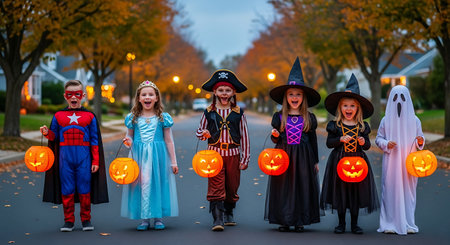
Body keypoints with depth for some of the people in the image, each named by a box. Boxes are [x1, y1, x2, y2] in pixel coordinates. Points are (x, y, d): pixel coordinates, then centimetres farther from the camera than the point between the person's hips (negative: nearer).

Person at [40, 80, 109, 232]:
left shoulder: (89, 116, 4)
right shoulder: (58, 116, 7)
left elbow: (95, 140, 4)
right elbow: (54, 136, 11)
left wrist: (95, 161, 1)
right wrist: (47, 132, -11)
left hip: (83, 156, -1)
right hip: (65, 156, 1)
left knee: (84, 188, 3)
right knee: (66, 188, 4)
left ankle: (86, 219, 15)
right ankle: (68, 220, 13)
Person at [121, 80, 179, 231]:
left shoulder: (163, 117, 3)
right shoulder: (133, 118, 6)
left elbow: (169, 141, 6)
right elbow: (129, 136, 16)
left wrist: (173, 162, 5)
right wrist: (128, 141, -9)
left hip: (158, 155, -1)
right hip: (139, 155, 1)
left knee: (158, 183, 2)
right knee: (142, 185, -2)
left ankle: (158, 218, 12)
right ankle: (144, 219, 6)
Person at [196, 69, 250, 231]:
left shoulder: (238, 113, 3)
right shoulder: (209, 112, 3)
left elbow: (244, 136, 6)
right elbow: (199, 131, 14)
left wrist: (245, 158, 4)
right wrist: (203, 133, -11)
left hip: (233, 154, 1)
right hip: (214, 153, -1)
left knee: (232, 186, 9)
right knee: (216, 187, -7)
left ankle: (229, 214, 27)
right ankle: (217, 219, -8)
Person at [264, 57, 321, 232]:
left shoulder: (309, 118, 4)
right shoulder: (279, 117, 3)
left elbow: (313, 140, 9)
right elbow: (275, 140, 10)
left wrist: (316, 161, 9)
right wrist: (275, 136, -13)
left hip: (303, 156, 0)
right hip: (283, 155, 0)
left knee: (302, 185, 2)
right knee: (283, 185, 0)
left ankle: (299, 221, 10)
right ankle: (284, 220, 8)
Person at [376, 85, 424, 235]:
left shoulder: (414, 120, 4)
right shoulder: (386, 120, 2)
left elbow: (420, 139, 10)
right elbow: (378, 139, 6)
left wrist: (420, 141, -12)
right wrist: (386, 144, -13)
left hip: (408, 162, 1)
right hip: (391, 161, -1)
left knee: (408, 190, 2)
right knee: (391, 190, -3)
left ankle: (408, 224, 9)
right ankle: (390, 224, 2)